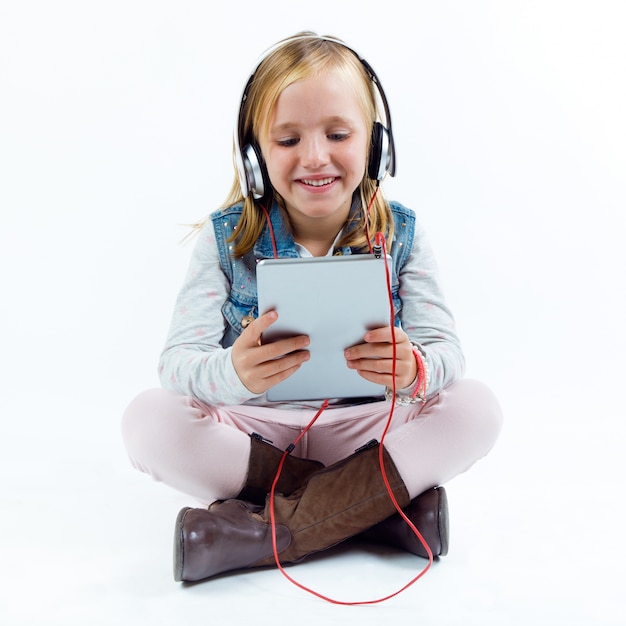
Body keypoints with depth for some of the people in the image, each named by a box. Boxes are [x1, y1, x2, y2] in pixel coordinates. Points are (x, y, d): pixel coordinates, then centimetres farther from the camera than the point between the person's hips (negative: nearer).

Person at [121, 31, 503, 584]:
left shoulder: (400, 234, -3)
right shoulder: (225, 239, -7)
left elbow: (446, 350, -11)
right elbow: (177, 362, -16)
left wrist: (416, 371, -38)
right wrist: (233, 373, -42)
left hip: (366, 430, 1)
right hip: (253, 430, 0)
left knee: (478, 408, -23)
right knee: (149, 419, -26)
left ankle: (271, 531, -26)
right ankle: (377, 502, -21)